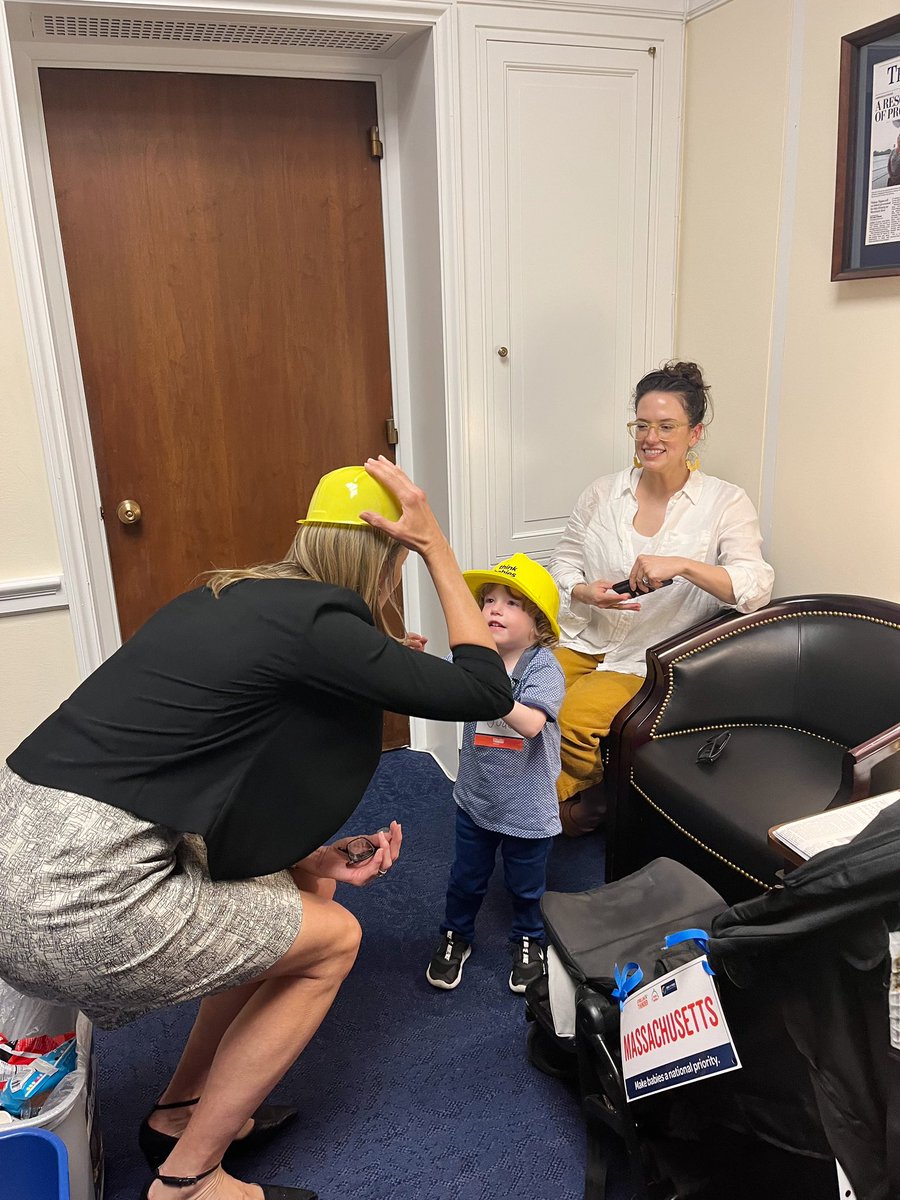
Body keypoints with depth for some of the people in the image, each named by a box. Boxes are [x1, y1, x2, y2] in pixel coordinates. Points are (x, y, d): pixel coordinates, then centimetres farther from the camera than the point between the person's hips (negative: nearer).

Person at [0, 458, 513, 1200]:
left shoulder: (240, 597, 13)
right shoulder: (318, 622, -13)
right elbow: (486, 693, -6)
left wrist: (314, 858, 13)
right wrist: (439, 547, -2)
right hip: (78, 898, -9)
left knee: (307, 896, 21)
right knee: (333, 940, 11)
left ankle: (181, 1110, 36)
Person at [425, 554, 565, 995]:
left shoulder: (543, 668, -21)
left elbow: (531, 723, -35)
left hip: (527, 806, -3)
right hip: (475, 797, 3)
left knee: (526, 884, 20)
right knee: (466, 877, 21)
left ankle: (528, 941, 47)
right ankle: (456, 935, 46)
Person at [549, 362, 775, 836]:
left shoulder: (725, 503, -3)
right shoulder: (602, 493, 8)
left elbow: (756, 587, -15)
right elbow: (562, 562, 12)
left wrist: (681, 565, -31)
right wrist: (584, 592, -11)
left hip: (651, 658, -4)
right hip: (583, 639, 4)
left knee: (573, 719, -28)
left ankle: (577, 801, 8)